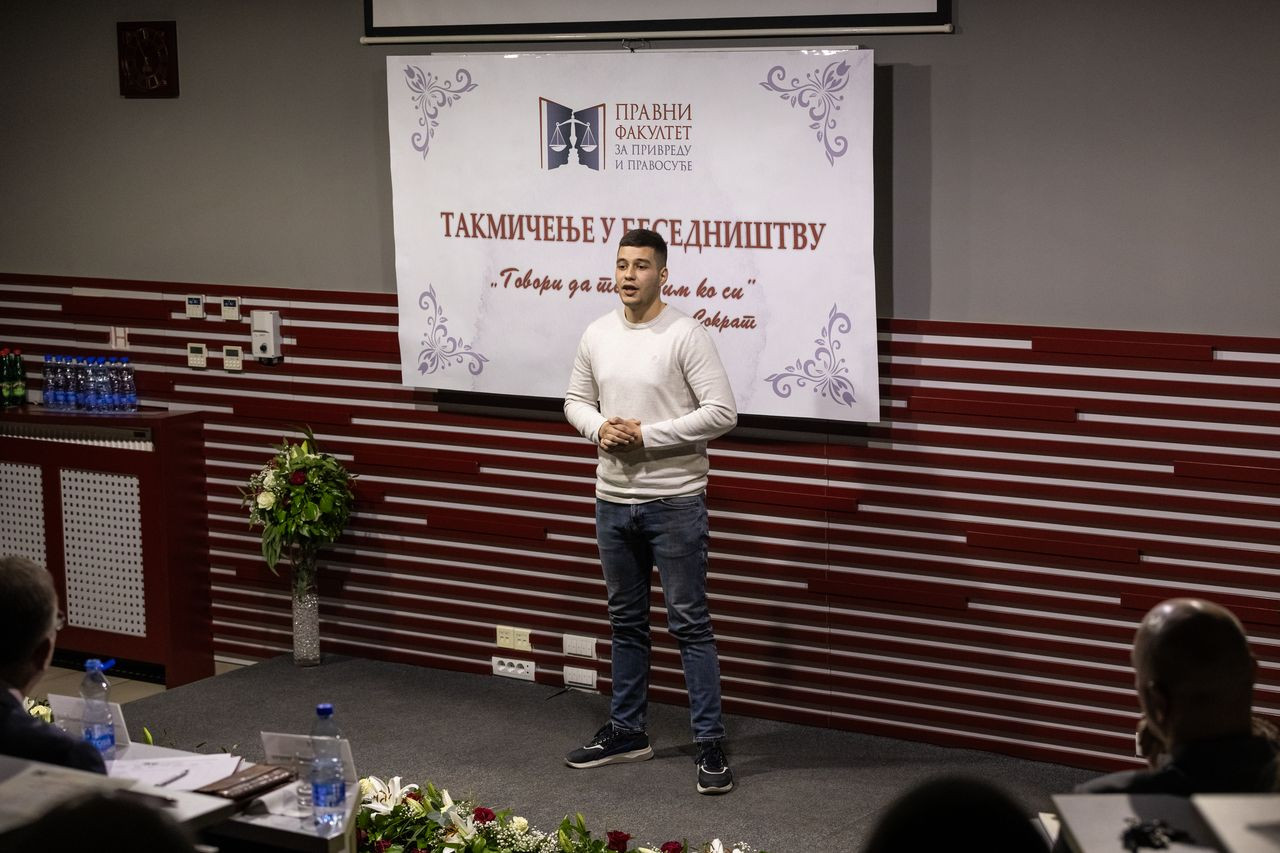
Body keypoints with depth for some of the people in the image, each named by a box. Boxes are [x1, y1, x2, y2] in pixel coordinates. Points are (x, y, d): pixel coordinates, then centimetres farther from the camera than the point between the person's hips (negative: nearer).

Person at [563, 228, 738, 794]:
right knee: (626, 622, 17)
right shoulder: (597, 335, 6)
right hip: (613, 501, 6)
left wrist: (647, 435, -19)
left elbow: (722, 412, -17)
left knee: (689, 623, -1)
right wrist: (599, 428, -7)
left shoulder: (686, 335, -13)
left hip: (674, 502, -6)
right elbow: (576, 400, 16)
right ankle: (626, 731, 29)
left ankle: (710, 743, 5)